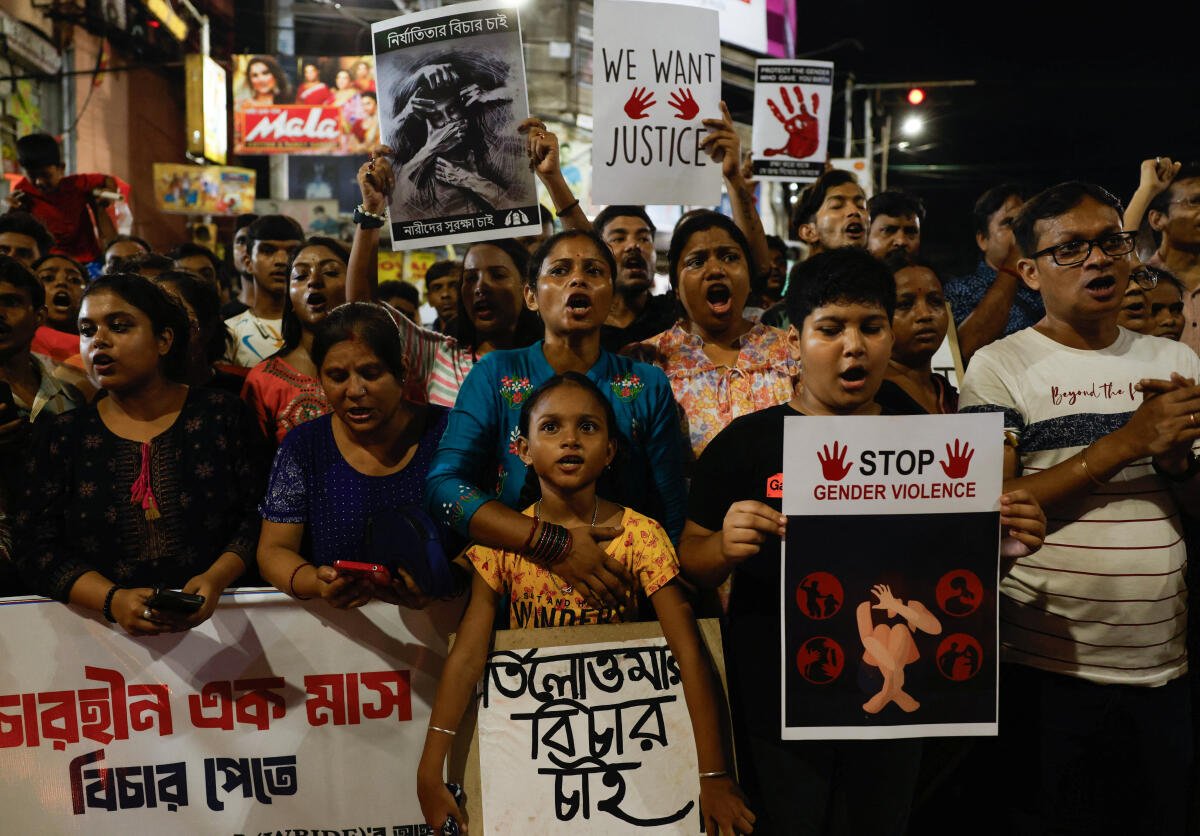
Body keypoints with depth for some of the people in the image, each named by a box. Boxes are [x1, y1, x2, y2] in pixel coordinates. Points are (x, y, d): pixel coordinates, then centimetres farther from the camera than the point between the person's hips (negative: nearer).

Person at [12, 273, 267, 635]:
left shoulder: (220, 415, 4)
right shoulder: (59, 436, 8)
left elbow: (259, 518, 2)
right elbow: (36, 548, 3)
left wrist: (217, 578, -15)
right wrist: (112, 599, -13)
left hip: (218, 616, -1)